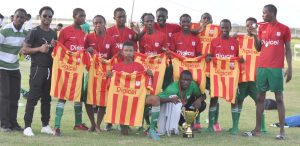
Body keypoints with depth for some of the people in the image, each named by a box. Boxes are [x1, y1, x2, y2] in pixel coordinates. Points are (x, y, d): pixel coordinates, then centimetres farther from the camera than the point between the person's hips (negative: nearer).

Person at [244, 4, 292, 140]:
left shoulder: (284, 29, -1)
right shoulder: (262, 28, 11)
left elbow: (288, 50, 1)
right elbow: (258, 48, 12)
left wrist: (289, 68, -7)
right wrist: (255, 36, -4)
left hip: (276, 68, -4)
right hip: (262, 67, 4)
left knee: (279, 97, -3)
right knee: (260, 97, 5)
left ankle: (282, 130, -1)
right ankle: (257, 128, 9)